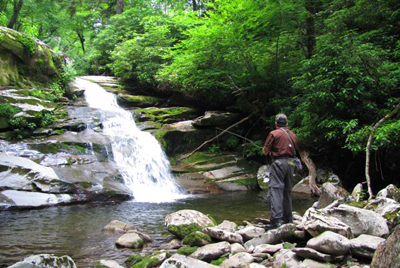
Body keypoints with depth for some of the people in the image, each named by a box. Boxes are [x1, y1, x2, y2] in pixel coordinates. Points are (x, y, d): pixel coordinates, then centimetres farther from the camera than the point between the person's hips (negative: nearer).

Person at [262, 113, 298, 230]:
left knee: (275, 190, -11)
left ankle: (276, 219, -21)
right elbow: (294, 150, 18)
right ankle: (288, 217, 24)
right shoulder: (293, 135, 15)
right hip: (290, 163, 6)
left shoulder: (274, 134, -3)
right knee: (287, 191, 16)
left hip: (278, 162, -6)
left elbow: (265, 151, -2)